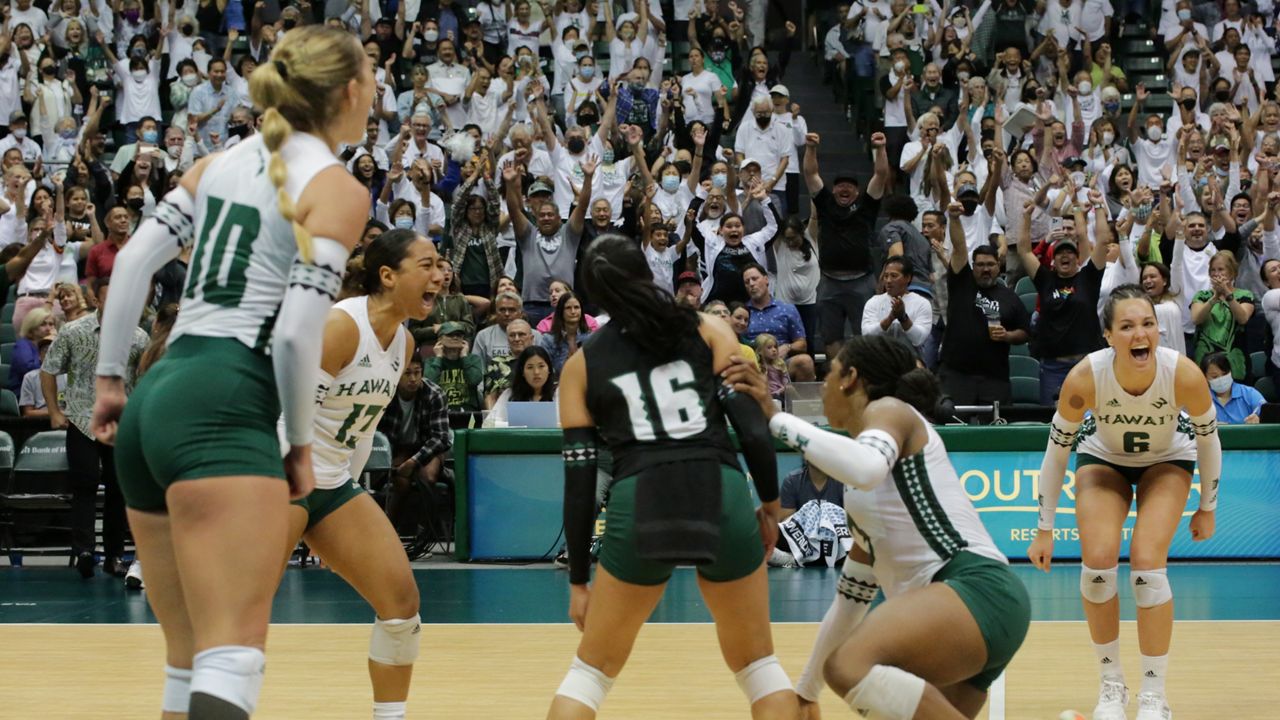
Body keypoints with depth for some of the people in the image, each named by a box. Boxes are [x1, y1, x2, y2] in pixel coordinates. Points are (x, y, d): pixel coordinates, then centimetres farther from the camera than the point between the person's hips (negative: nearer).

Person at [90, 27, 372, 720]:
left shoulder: (223, 162, 17)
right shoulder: (338, 189, -2)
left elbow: (133, 259, 11)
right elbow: (298, 330, -11)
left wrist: (109, 378, 16)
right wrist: (300, 445, 0)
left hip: (157, 398, 8)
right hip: (225, 409, -8)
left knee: (190, 659, 14)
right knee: (232, 659, -16)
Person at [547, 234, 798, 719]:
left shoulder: (582, 366, 15)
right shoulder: (707, 332, 13)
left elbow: (579, 480, 11)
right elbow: (752, 425, 3)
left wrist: (578, 580, 15)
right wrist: (770, 504, 17)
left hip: (639, 507, 0)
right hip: (721, 498, 0)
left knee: (592, 670, 16)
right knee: (757, 665, 19)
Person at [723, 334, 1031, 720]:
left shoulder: (890, 410, 3)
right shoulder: (858, 489, 28)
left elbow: (867, 470, -22)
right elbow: (850, 597, 34)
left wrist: (774, 416, -13)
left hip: (978, 591, -9)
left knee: (848, 666, -34)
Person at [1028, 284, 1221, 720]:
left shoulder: (1184, 375, -33)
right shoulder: (1084, 378, -33)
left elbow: (1208, 440, -13)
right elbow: (1057, 450, -18)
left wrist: (1207, 509, -3)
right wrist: (1045, 530, -13)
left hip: (1167, 460, -1)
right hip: (1103, 458, 1)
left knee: (1147, 563, -19)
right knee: (1098, 560, -18)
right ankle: (1111, 685, 4)